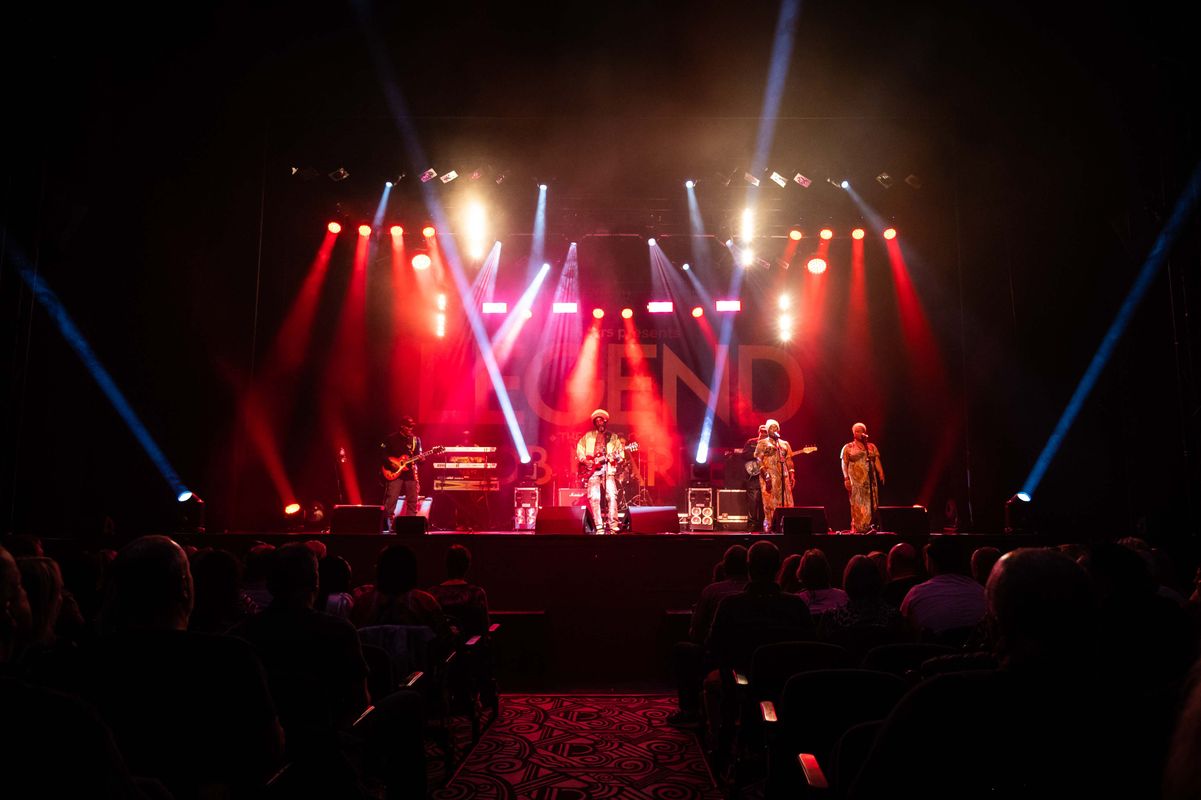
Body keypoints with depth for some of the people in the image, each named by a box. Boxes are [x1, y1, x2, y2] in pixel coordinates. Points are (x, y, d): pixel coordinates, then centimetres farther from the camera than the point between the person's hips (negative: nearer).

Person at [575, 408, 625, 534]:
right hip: (592, 470, 0)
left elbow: (620, 453, 7)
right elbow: (579, 448, 14)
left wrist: (616, 456, -16)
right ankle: (599, 527, -10)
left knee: (611, 494, -19)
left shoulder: (612, 437, 15)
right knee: (594, 497, -13)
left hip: (608, 470, 0)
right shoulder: (588, 436, 17)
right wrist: (584, 460, -2)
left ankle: (613, 525, -15)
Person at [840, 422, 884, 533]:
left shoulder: (872, 447, 14)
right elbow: (844, 464, 1)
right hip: (855, 480, -3)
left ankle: (870, 527, 4)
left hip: (870, 480, 3)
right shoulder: (848, 447, 5)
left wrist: (881, 473, -10)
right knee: (857, 504, -5)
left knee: (870, 503, 1)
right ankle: (857, 528, -3)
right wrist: (846, 478, -10)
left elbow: (877, 461, 7)